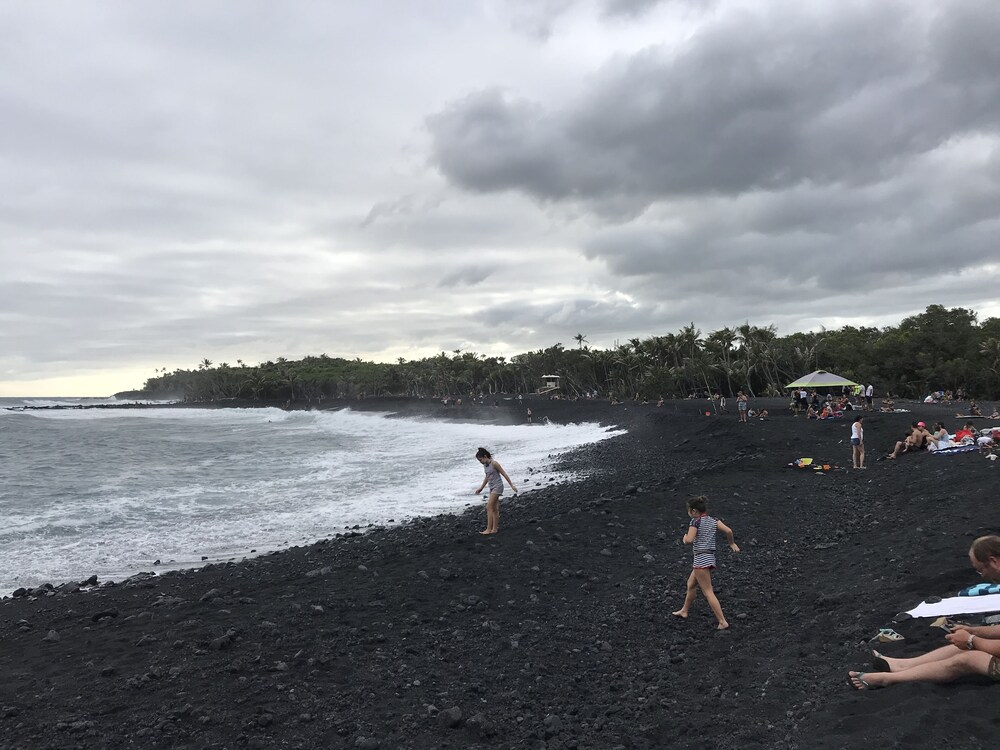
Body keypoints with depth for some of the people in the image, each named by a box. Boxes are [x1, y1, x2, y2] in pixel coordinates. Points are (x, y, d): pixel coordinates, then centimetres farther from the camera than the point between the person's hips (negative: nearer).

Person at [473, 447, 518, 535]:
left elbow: (504, 474, -12)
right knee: (494, 509, 8)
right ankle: (494, 529, 11)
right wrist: (481, 488, 25)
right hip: (492, 487, 8)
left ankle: (488, 529, -12)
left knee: (489, 507, -12)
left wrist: (512, 485, -10)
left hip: (497, 487, -8)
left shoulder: (494, 463, -17)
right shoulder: (485, 465, 7)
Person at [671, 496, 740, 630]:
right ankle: (684, 611, 39)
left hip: (701, 559, -9)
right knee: (691, 584, 25)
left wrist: (685, 537, 1)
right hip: (710, 557, 9)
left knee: (708, 592, -5)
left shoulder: (695, 521, -12)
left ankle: (722, 622, -8)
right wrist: (732, 543, 13)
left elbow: (689, 540, -21)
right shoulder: (713, 520, 7)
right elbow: (728, 530, -4)